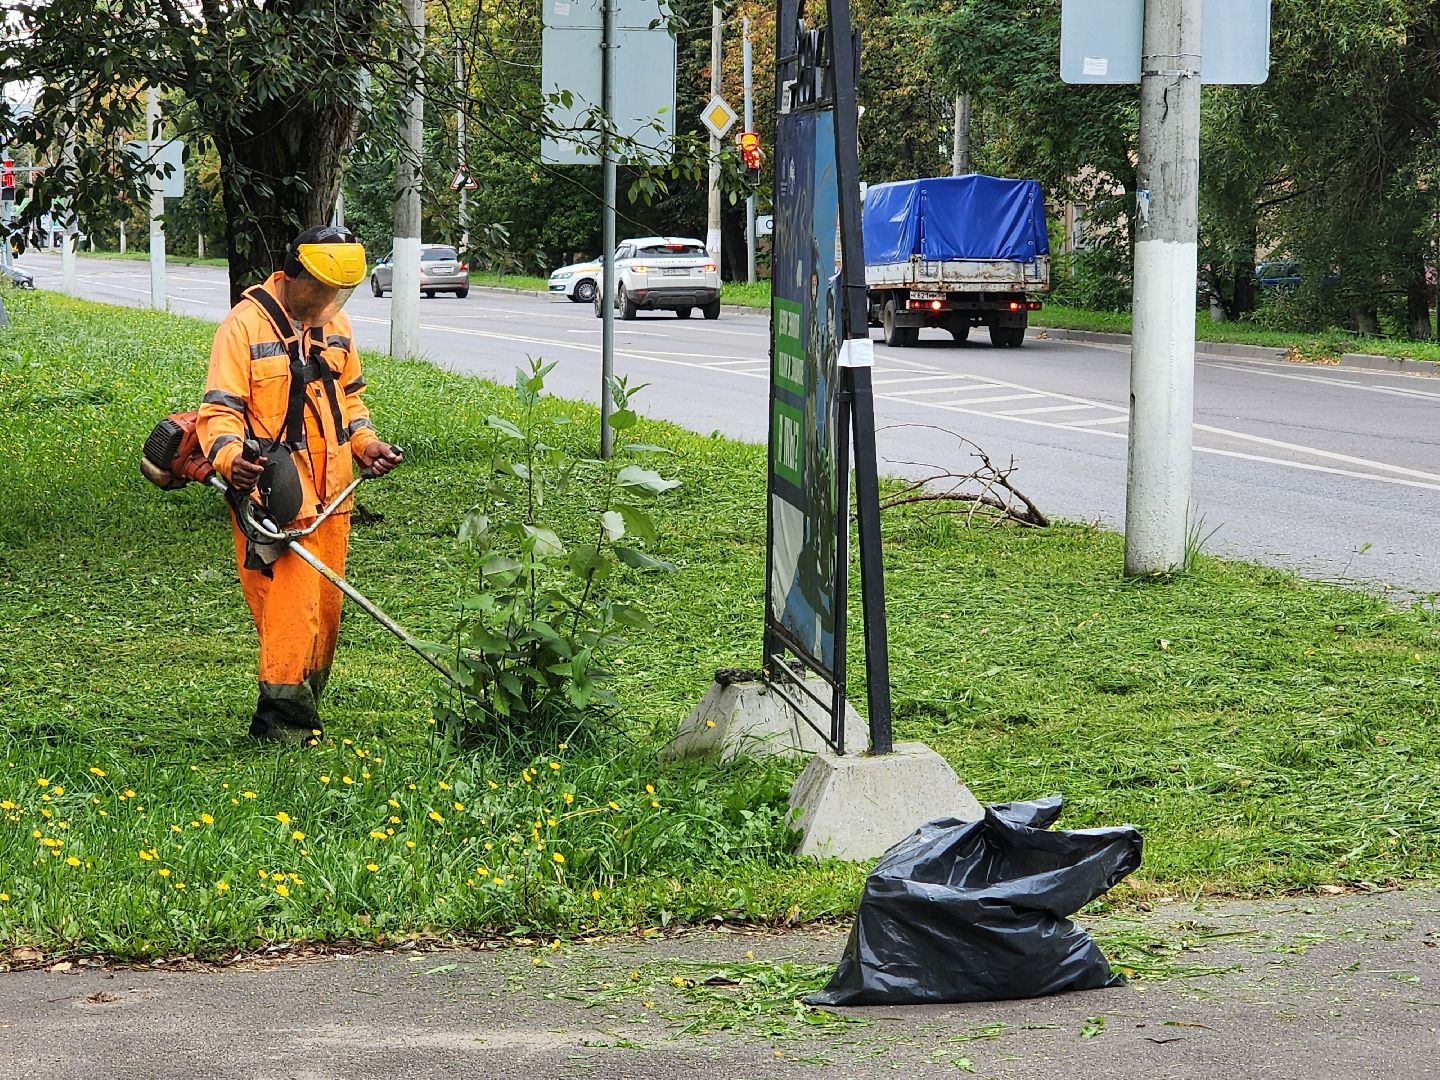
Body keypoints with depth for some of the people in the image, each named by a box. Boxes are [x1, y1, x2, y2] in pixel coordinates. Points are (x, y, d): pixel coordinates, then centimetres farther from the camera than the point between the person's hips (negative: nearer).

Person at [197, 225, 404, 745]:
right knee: (291, 610, -13)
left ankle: (300, 713, 21)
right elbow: (220, 409, -14)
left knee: (325, 610, 10)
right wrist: (230, 457, -32)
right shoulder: (246, 324, -10)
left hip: (330, 497, 7)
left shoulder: (335, 324, 12)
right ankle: (285, 727, -7)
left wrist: (365, 443, 8)